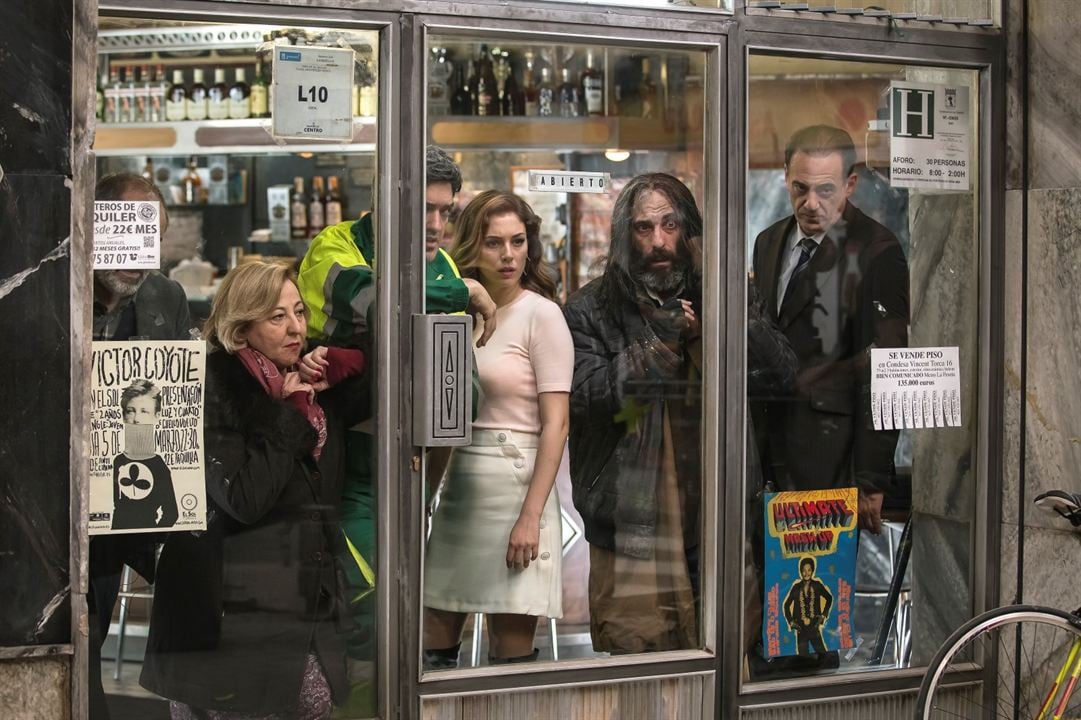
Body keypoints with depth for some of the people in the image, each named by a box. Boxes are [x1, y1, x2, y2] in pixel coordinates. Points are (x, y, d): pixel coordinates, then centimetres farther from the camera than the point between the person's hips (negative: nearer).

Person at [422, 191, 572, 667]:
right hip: (458, 482, 6)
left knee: (511, 654, -2)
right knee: (431, 650, 6)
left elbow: (556, 422, -10)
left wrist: (531, 516, -17)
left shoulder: (540, 314, -5)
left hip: (515, 480, -6)